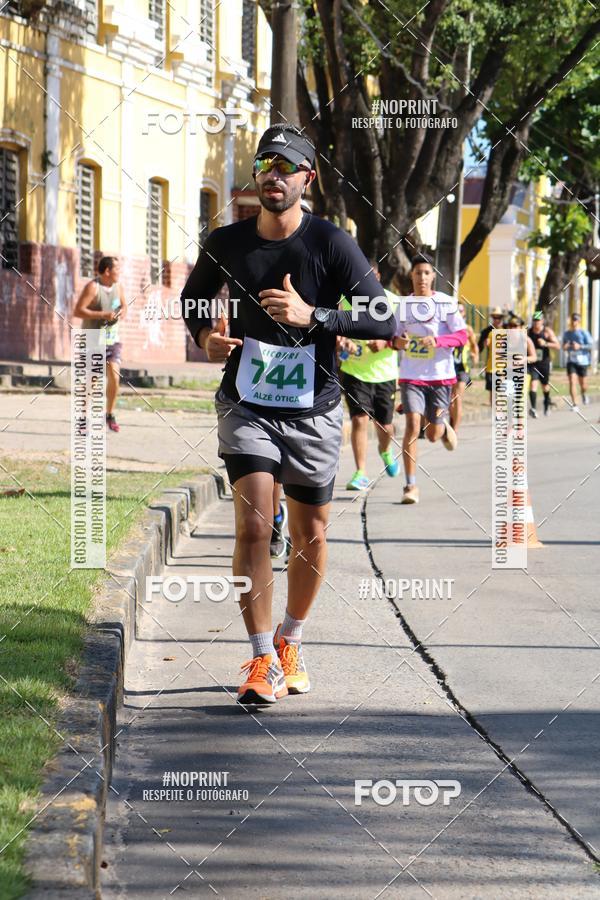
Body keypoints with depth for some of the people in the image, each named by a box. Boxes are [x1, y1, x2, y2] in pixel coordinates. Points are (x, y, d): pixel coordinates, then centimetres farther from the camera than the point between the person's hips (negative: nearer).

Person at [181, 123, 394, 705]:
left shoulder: (330, 244, -9)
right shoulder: (226, 244, -1)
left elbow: (384, 320, -15)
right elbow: (192, 298, 19)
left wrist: (313, 316, -27)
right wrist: (205, 335, -3)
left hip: (313, 412, 0)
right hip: (246, 406, 0)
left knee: (310, 537, 9)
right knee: (253, 528, -15)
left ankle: (289, 642, 33)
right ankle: (262, 659, -8)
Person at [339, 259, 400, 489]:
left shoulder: (392, 301, -4)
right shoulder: (345, 299, -3)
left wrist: (386, 343, -23)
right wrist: (342, 340, -17)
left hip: (384, 373, 1)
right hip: (354, 371, -1)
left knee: (384, 425, 10)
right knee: (359, 419, -14)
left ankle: (385, 451, 45)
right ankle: (360, 474, -9)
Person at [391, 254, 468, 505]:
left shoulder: (446, 302, -1)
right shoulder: (403, 304, 7)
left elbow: (462, 336, -4)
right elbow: (395, 336, 15)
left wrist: (437, 340, -21)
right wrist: (397, 341, -9)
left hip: (440, 375, -1)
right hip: (411, 375, 1)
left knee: (433, 435, 5)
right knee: (412, 424, -16)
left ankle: (444, 426, 46)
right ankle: (411, 485, -12)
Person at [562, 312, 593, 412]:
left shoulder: (584, 333, -5)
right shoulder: (567, 333, 9)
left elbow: (590, 346, -9)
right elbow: (564, 346, 20)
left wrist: (580, 346, -23)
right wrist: (565, 347, -4)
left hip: (582, 361, -2)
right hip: (571, 361, 2)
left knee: (583, 384, 8)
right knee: (572, 381, -14)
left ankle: (584, 394, 44)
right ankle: (574, 405, -14)